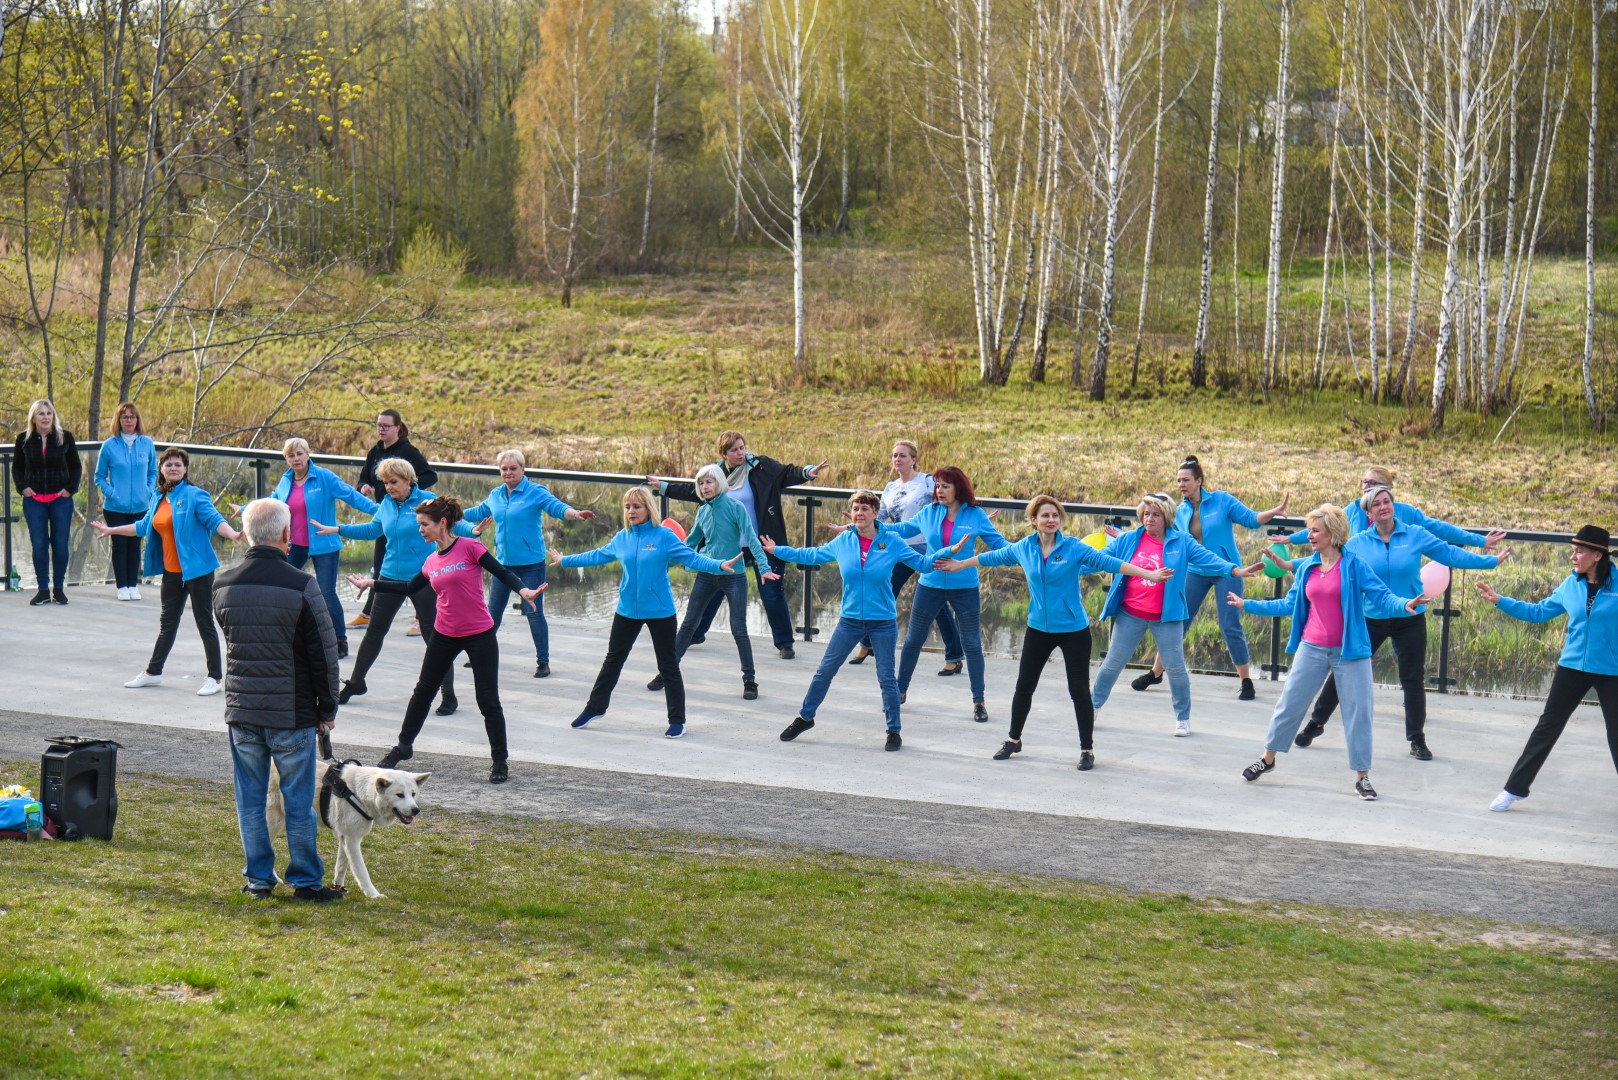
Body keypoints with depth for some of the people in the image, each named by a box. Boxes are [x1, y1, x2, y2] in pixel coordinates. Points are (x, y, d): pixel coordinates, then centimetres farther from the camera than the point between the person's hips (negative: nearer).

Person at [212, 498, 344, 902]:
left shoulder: (223, 585, 0)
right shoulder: (301, 586, -14)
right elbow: (325, 654, -8)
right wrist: (327, 708, 3)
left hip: (241, 710, 4)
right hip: (292, 713, -4)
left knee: (250, 800, 12)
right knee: (298, 801, 6)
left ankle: (258, 878, 17)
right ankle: (306, 881, 13)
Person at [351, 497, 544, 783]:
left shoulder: (470, 547, -12)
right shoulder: (432, 561, 6)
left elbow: (502, 573, -14)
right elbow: (409, 588, 20)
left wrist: (522, 590, -32)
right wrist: (372, 583, 21)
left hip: (479, 635, -6)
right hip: (445, 635, 6)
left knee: (488, 701, -3)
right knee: (423, 691, 17)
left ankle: (499, 762, 10)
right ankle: (404, 747, 34)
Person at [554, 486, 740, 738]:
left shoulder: (664, 536, -12)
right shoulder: (622, 538, 2)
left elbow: (692, 558, -17)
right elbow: (597, 556, 18)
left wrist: (719, 566, -32)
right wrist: (565, 561, 27)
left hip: (660, 611, -5)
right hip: (627, 610, 5)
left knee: (668, 665, 3)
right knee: (613, 660, 18)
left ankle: (677, 720, 12)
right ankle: (595, 708, 34)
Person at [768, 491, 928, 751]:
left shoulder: (892, 541, -8)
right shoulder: (842, 542, -1)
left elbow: (922, 562, -2)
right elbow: (812, 555, 14)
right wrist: (778, 551, 19)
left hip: (883, 622, -3)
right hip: (850, 620, 3)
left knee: (887, 678, 3)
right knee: (825, 670, 8)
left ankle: (894, 731, 16)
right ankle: (805, 717, 25)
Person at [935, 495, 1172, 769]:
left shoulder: (1074, 548, -12)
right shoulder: (1023, 548, -1)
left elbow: (1108, 562, -19)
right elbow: (993, 557, 15)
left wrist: (1149, 575, -27)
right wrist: (959, 565, 27)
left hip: (1073, 630, -3)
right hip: (1038, 629, 3)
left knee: (1079, 690, -1)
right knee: (1024, 686, 12)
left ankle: (1087, 749, 11)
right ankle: (1014, 739, 31)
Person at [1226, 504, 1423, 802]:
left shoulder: (1354, 565, -9)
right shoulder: (1306, 568, 5)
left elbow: (1381, 599, -13)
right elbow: (1290, 604, 14)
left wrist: (1404, 605, -34)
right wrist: (1247, 605, 18)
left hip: (1349, 651, -4)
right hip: (1312, 649, 4)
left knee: (1358, 711, 1)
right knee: (1290, 704, 10)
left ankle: (1362, 777, 10)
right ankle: (1268, 759, 27)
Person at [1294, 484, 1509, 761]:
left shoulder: (1416, 536, -4)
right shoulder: (1357, 543, -2)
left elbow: (1451, 554, -1)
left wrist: (1492, 561, -4)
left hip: (1410, 621, 0)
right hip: (1371, 620, 0)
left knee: (1413, 679, 6)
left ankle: (1417, 740, 18)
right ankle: (1316, 723, 18)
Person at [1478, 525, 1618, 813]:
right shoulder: (1571, 585, 1)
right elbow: (1539, 611, 13)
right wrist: (1500, 601, 10)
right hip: (1572, 668, 4)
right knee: (1547, 727, 9)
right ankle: (1514, 789, 17)